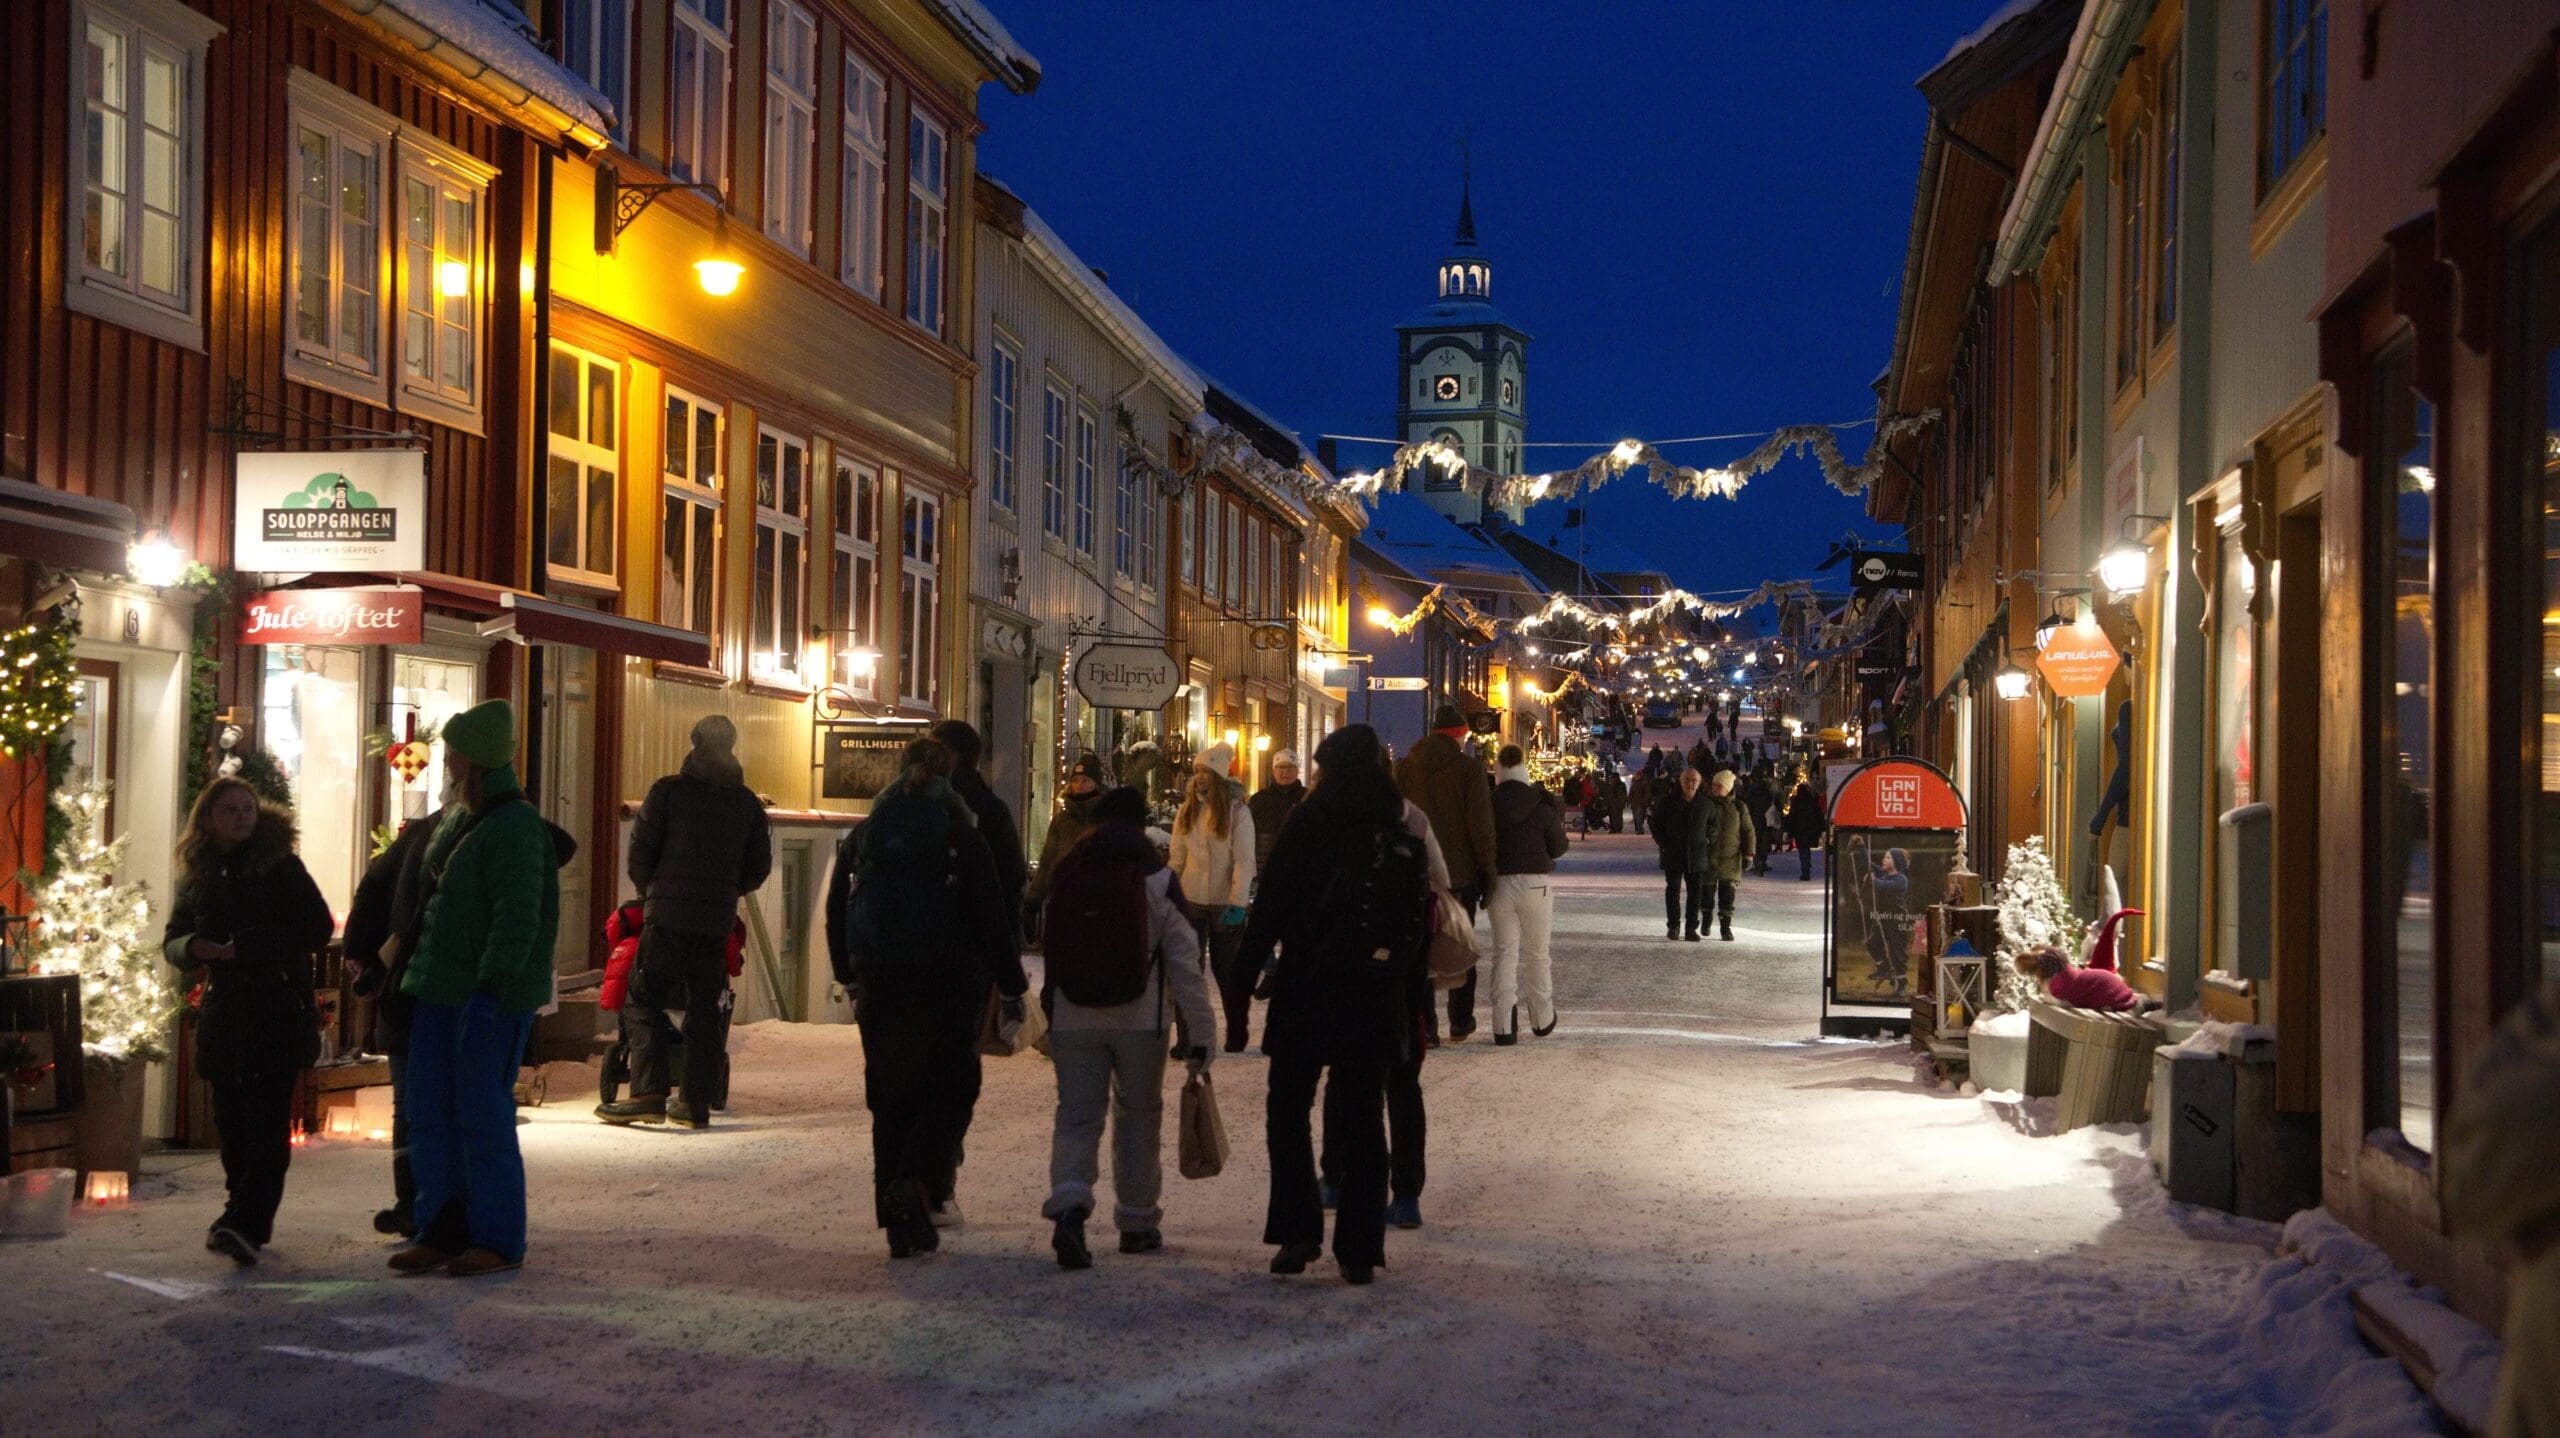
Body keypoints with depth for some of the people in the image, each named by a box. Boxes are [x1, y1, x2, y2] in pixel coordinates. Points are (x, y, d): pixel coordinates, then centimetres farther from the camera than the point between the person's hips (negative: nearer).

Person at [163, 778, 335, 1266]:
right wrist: (194, 948, -8)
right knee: (231, 1120, 6)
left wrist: (247, 945, -14)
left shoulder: (281, 867, -1)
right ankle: (250, 1220, 17)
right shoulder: (197, 876, 12)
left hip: (279, 1011, -5)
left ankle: (245, 1222, -20)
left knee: (266, 1120, -13)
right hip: (223, 1015, 5)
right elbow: (172, 939, 17)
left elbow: (318, 929, -7)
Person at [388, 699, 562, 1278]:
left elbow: (517, 917, -21)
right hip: (440, 988, 9)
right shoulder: (456, 818, 14)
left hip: (493, 993, -9)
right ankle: (439, 1231, 16)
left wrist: (490, 987, -26)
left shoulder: (515, 825, -15)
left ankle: (498, 1240, 3)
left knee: (483, 1115, -5)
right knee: (430, 1110, 9)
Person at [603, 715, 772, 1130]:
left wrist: (647, 890, 16)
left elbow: (641, 851, -2)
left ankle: (649, 1092, -16)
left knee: (643, 1000, -3)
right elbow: (759, 867, 12)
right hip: (719, 919, 4)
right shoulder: (747, 802, 10)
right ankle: (697, 1103, 8)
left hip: (667, 913, -4)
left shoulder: (668, 791, -1)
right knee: (706, 1009, 9)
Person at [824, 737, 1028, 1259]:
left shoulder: (861, 836, 6)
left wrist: (851, 977, 25)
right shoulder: (963, 838, -6)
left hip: (880, 985, 4)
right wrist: (1011, 987, 3)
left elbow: (836, 913, 13)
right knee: (950, 1089, 7)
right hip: (948, 985, -3)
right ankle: (915, 1182, -15)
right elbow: (992, 919, -6)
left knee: (888, 1097, 10)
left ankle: (898, 1223, 11)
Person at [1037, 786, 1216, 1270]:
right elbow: (1185, 961, -7)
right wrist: (1199, 1031, -4)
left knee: (1076, 1114, 3)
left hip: (1072, 1020, 2)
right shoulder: (1157, 880, -5)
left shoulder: (1064, 877, 4)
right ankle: (1138, 1222, 21)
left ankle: (1068, 1203, -22)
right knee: (1138, 1116, 13)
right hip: (1139, 1018, -1)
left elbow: (1051, 951, 11)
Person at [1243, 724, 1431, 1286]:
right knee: (1361, 1118, 10)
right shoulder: (1403, 835, 3)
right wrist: (1416, 1002, 13)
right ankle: (1360, 1248, 9)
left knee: (1288, 1110, 10)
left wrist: (1248, 968, -4)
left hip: (1308, 988, -3)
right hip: (1376, 999, 3)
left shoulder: (1310, 824, -8)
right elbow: (1419, 925, 7)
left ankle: (1298, 1231, 1)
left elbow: (1273, 903, -10)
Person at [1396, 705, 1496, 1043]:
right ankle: (1460, 1023, 16)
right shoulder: (1469, 769, -8)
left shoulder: (1405, 768, 2)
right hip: (1460, 873, -2)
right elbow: (1481, 826, -10)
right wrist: (1487, 872, -2)